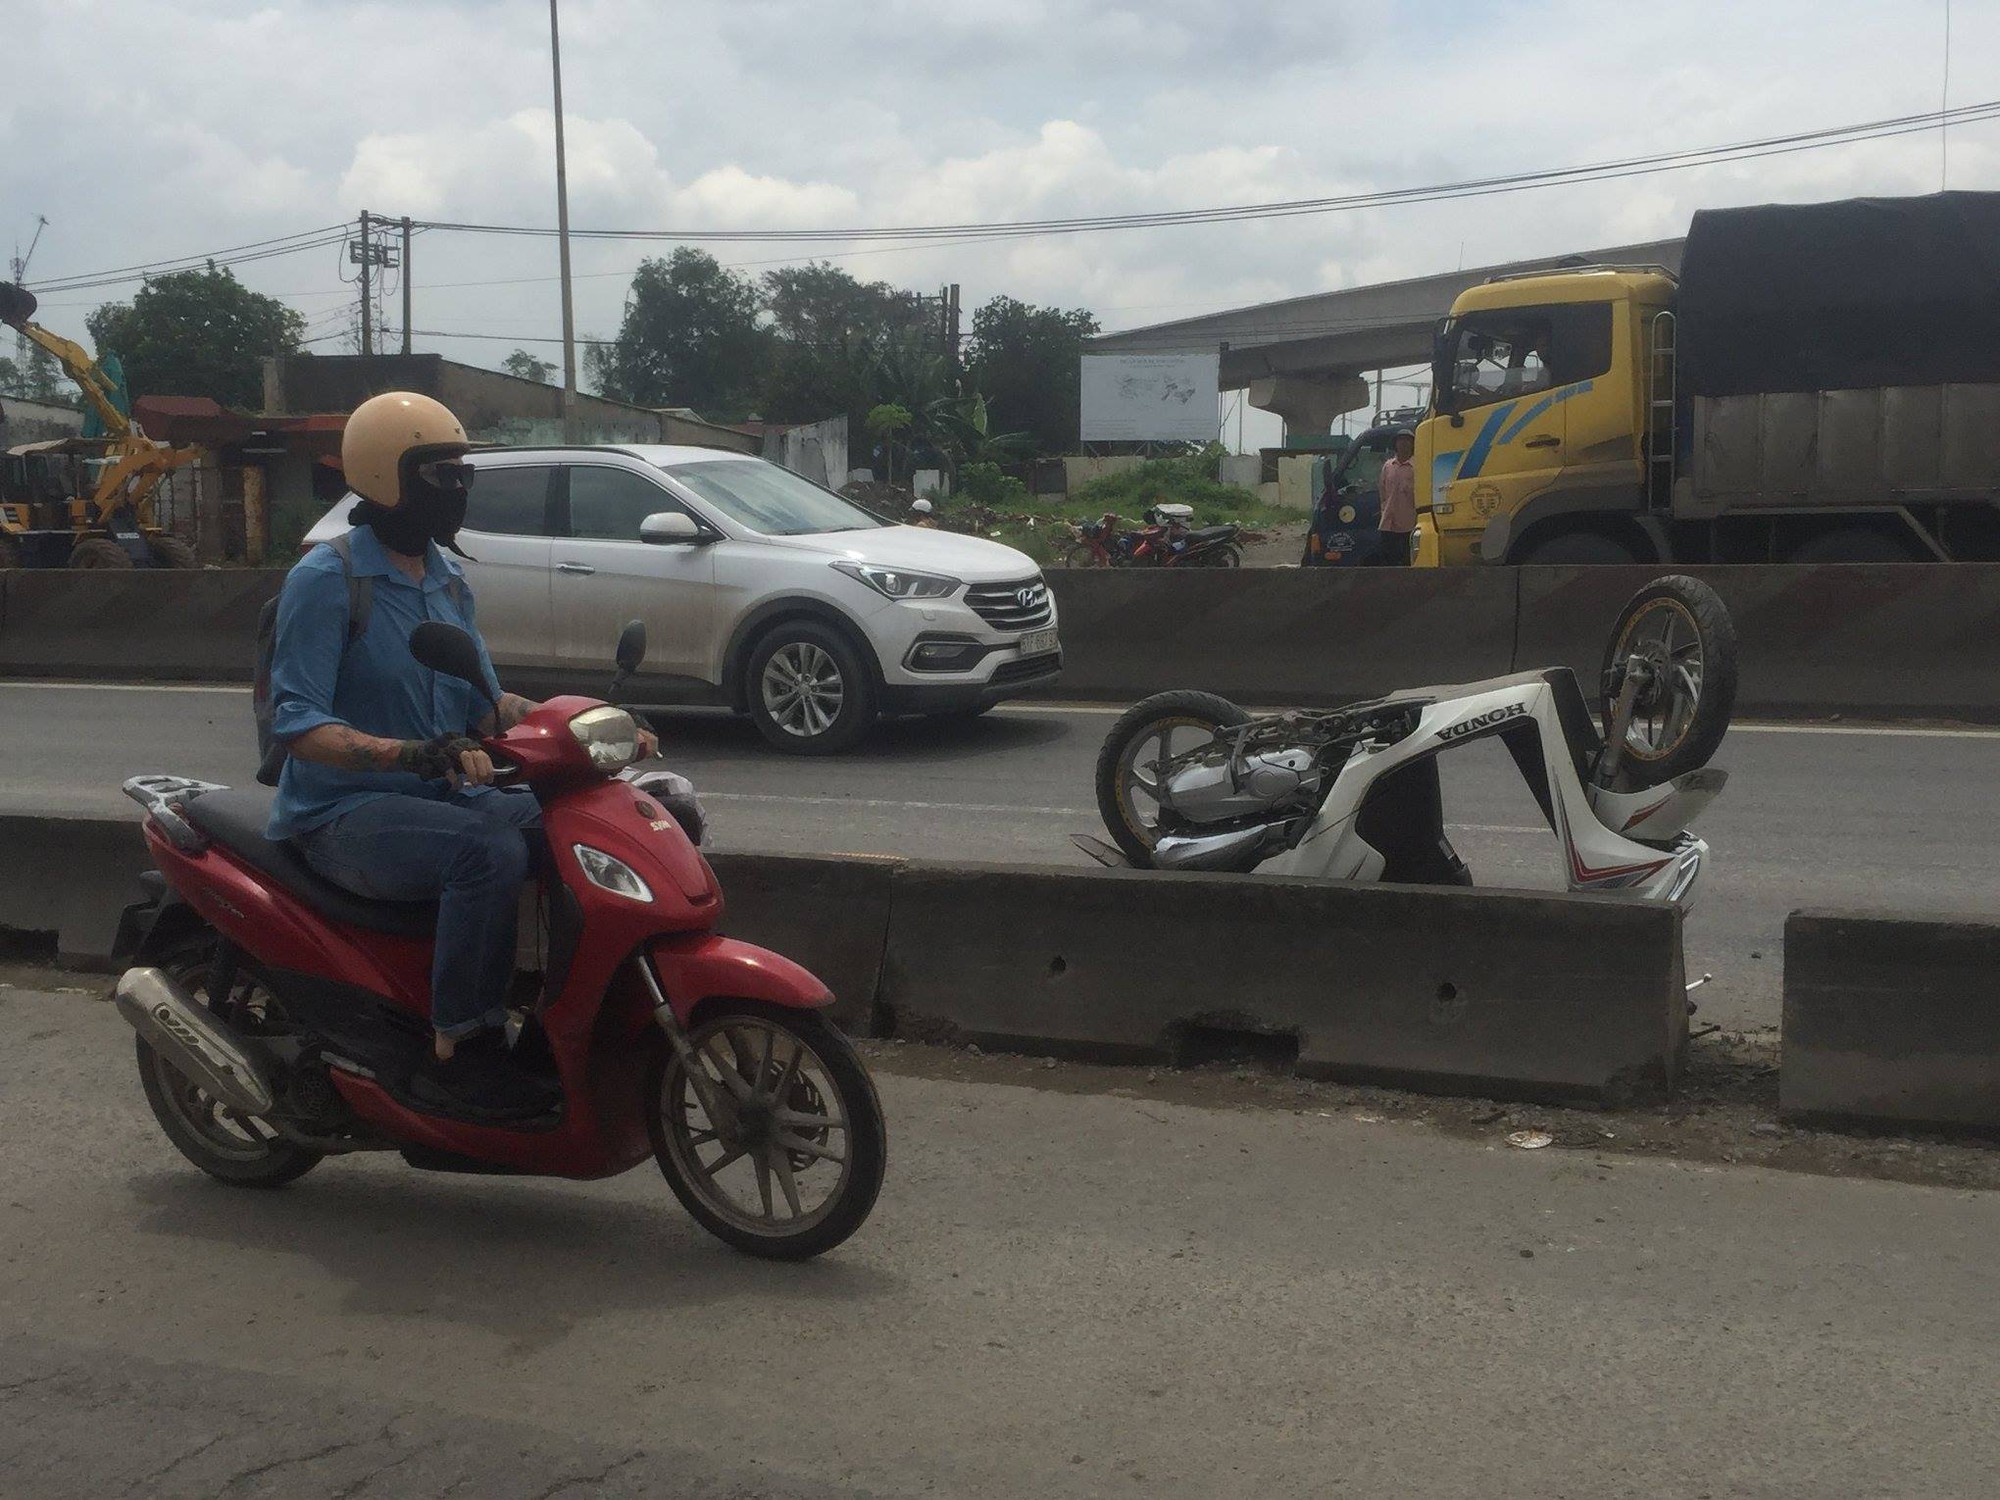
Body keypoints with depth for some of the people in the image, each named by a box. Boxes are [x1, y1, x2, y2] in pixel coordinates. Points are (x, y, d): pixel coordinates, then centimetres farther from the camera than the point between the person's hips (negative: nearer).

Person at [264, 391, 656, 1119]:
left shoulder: (447, 580, 14)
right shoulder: (324, 579, -11)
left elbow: (486, 704, 16)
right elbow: (296, 722, -19)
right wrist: (415, 753, -33)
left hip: (443, 795, 8)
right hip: (345, 812, -7)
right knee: (490, 850, -35)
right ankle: (458, 1052, -27)